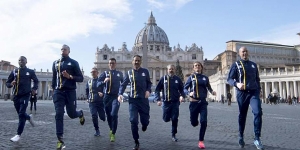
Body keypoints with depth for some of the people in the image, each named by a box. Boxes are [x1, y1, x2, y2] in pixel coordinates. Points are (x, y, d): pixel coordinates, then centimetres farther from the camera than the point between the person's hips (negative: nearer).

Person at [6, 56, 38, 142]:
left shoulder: (30, 72, 2)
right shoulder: (14, 71, 7)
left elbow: (36, 81, 14)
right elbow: (7, 83, 9)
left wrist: (34, 89, -4)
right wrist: (11, 84, -14)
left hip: (25, 95, -4)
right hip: (16, 95, 4)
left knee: (21, 114, -12)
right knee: (20, 114, 13)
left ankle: (18, 134, -7)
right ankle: (29, 117, 46)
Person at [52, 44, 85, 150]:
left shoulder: (74, 63, 0)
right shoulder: (55, 63, 13)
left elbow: (81, 78, -3)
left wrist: (70, 76, -18)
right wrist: (53, 89, 20)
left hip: (70, 91, -2)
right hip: (58, 92, 3)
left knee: (71, 114, 5)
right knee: (59, 115, -6)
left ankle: (80, 114, 43)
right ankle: (60, 140, -2)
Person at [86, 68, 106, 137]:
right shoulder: (89, 81, 10)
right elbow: (87, 90, 24)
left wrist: (102, 93, -25)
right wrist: (88, 98, 16)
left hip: (100, 102, -2)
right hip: (91, 102, 2)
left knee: (102, 117, 1)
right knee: (94, 116, -10)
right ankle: (97, 130, 6)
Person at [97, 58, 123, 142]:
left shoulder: (120, 74, 9)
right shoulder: (105, 73, 6)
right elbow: (98, 83, -4)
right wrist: (104, 81, -22)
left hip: (116, 96, -1)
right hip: (107, 96, 1)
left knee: (114, 114, -17)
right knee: (108, 115, 10)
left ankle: (113, 133, -8)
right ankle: (111, 129, 36)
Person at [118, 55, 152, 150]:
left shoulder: (145, 71, 3)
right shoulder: (129, 73, 4)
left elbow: (149, 83, 12)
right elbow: (123, 84, 6)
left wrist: (148, 90, -8)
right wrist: (120, 94, -10)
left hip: (143, 99, 0)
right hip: (133, 100, 0)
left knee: (145, 120, 3)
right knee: (133, 121, -7)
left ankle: (144, 125, 45)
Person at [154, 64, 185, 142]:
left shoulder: (177, 79, 4)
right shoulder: (163, 78, 0)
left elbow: (182, 89, 9)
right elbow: (157, 89, 1)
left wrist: (182, 96, -11)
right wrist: (158, 99, -8)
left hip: (175, 102, 0)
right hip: (166, 102, 0)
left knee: (175, 119, -1)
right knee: (166, 119, 4)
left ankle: (174, 135, 14)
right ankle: (169, 116, 41)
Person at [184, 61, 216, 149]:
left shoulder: (205, 78, 6)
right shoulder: (191, 77, 2)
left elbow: (209, 88, 12)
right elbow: (185, 88, 1)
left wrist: (212, 92, -10)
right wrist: (189, 93, -19)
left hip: (203, 102, 1)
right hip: (194, 102, 0)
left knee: (204, 121, -12)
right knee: (193, 123, 8)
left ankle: (201, 141, 1)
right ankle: (196, 121, 48)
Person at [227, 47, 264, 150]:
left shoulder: (253, 65, 15)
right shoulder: (236, 65, 3)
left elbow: (257, 79, 21)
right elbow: (229, 79, -3)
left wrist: (259, 90, 14)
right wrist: (237, 84, -22)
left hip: (254, 92, 2)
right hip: (242, 93, -2)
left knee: (258, 112, -16)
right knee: (242, 115, 6)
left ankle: (257, 139, -8)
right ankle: (241, 136, 24)